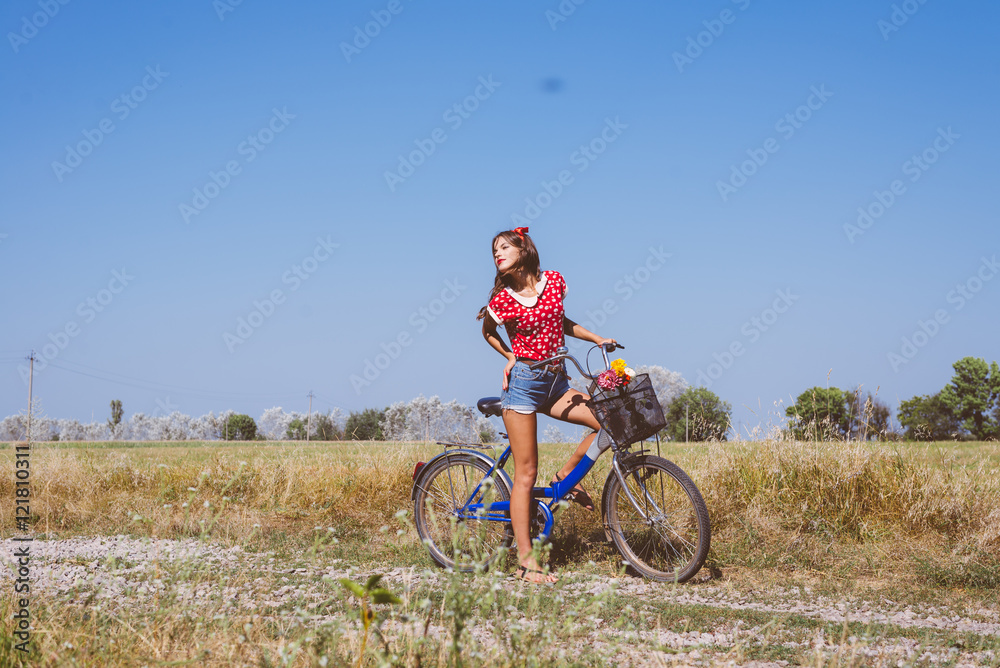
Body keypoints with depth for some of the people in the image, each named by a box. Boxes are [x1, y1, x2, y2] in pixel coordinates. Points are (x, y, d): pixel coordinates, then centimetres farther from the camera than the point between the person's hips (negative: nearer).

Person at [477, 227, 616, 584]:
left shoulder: (554, 281, 2)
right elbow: (488, 331, 11)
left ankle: (566, 476, 8)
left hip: (556, 383, 5)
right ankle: (526, 561, -3)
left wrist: (597, 338, 10)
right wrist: (510, 357, -1)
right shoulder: (503, 299, -8)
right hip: (524, 383, -5)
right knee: (526, 473, -6)